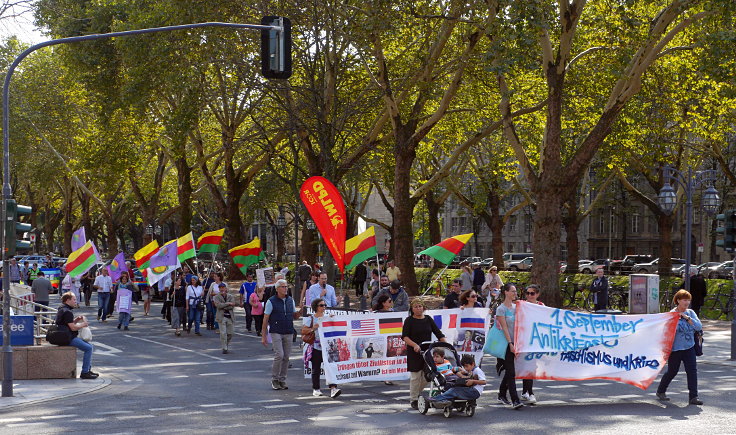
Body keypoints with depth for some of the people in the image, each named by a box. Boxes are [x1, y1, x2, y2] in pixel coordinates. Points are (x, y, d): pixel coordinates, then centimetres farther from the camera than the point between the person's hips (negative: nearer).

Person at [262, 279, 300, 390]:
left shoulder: (290, 300, 11)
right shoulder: (271, 302, -4)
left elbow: (294, 316, 18)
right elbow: (265, 319, -2)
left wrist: (300, 312, -4)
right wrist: (263, 336, -5)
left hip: (288, 333, 5)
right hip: (276, 332, -5)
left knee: (286, 357, 4)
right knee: (279, 355, -14)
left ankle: (282, 380, 14)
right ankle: (274, 379, 0)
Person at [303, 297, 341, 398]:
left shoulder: (327, 318, 12)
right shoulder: (310, 319, 1)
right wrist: (313, 328, -16)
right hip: (316, 347, -2)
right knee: (316, 369, 5)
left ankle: (333, 388, -19)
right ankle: (316, 389, 17)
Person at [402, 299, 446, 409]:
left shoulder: (428, 319, 8)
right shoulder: (409, 320, -3)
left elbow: (438, 333, 8)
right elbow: (404, 337, -11)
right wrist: (415, 345, -25)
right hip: (414, 352, -4)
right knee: (415, 376, -2)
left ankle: (416, 393, 27)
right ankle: (413, 400, 10)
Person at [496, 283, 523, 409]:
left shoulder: (516, 306, 12)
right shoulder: (501, 309, -6)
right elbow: (504, 328, -11)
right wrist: (510, 344, -16)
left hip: (515, 342, 6)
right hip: (506, 343, -6)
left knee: (509, 371, 13)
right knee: (511, 372, -9)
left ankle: (502, 395, 27)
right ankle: (515, 400, -13)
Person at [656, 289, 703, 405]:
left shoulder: (690, 313, 5)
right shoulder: (672, 314, -8)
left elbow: (699, 326, -8)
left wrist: (687, 318, -15)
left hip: (689, 348, 4)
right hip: (675, 348, -4)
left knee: (692, 371, -7)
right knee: (672, 371, 8)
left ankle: (693, 397, -4)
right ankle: (660, 391, 31)